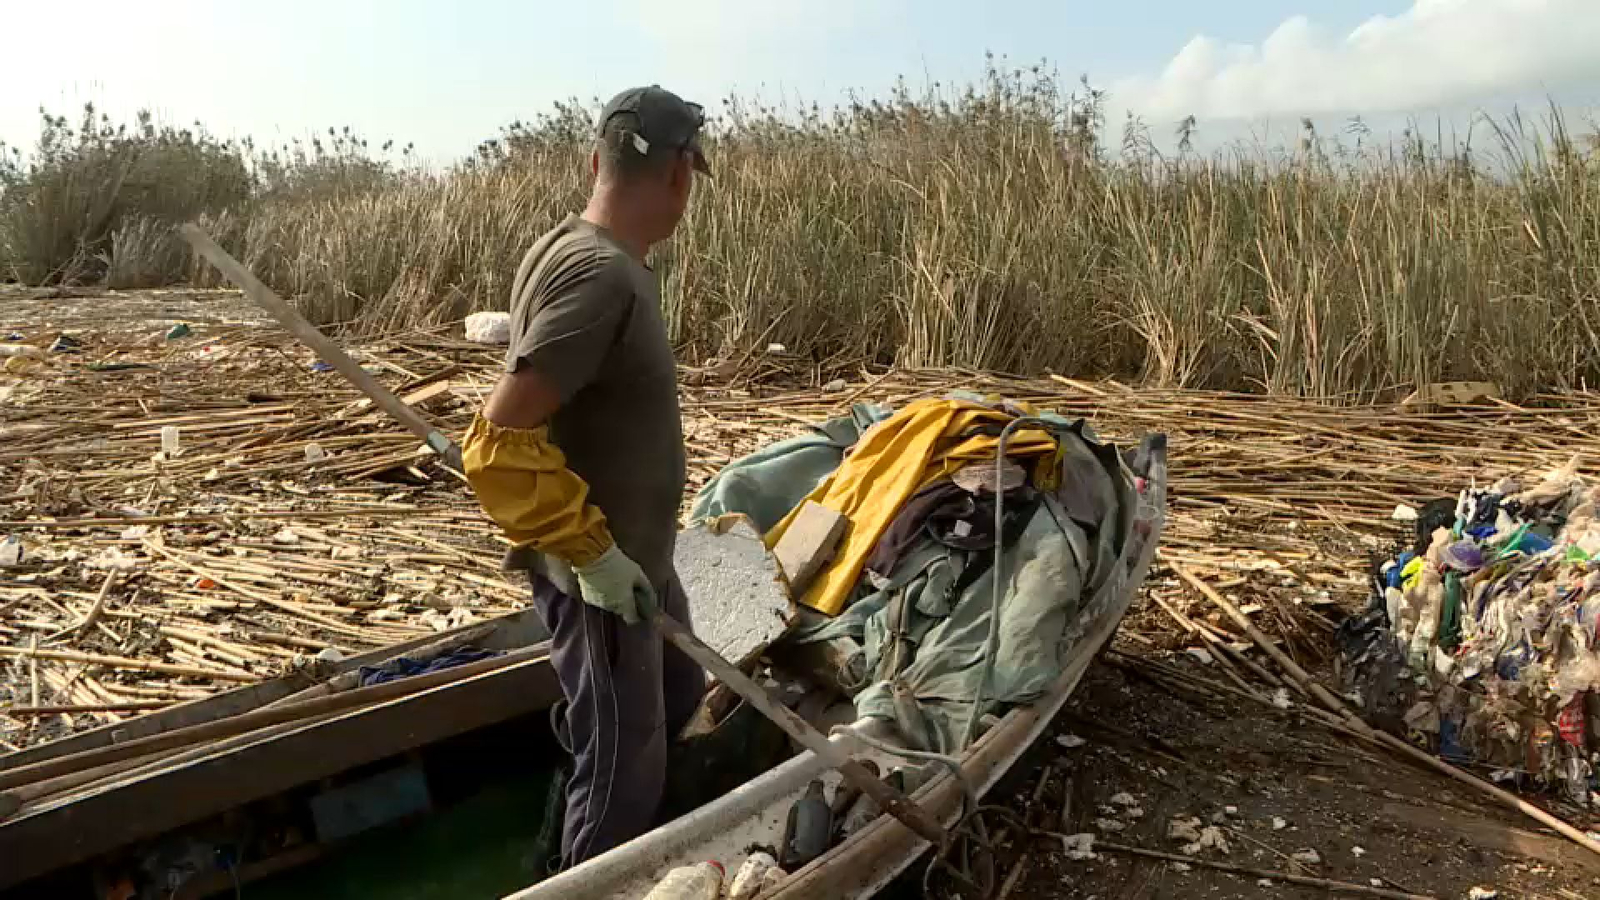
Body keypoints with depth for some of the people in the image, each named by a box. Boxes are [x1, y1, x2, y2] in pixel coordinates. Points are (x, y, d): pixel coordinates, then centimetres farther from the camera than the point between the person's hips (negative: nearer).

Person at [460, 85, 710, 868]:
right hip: (597, 575, -10)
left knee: (677, 702, 27)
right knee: (622, 768, 6)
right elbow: (500, 443, -31)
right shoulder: (600, 276, -27)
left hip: (637, 557, 10)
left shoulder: (591, 254, 3)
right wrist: (589, 550, -23)